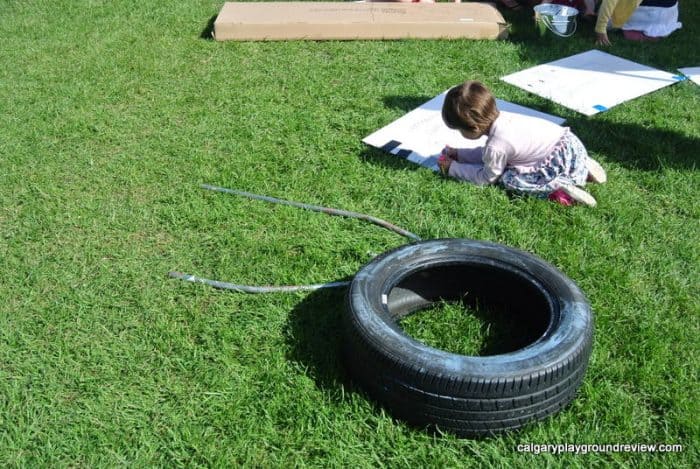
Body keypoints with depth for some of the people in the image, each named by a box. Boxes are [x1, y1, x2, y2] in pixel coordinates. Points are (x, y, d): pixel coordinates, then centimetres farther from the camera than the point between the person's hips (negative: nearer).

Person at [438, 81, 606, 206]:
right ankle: (583, 168, 21)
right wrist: (459, 154, 18)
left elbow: (487, 177, -3)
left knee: (508, 179, -11)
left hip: (564, 161, -9)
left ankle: (558, 187, -12)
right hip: (568, 144, 9)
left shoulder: (496, 145, -23)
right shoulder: (500, 117, 1)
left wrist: (452, 168, 3)